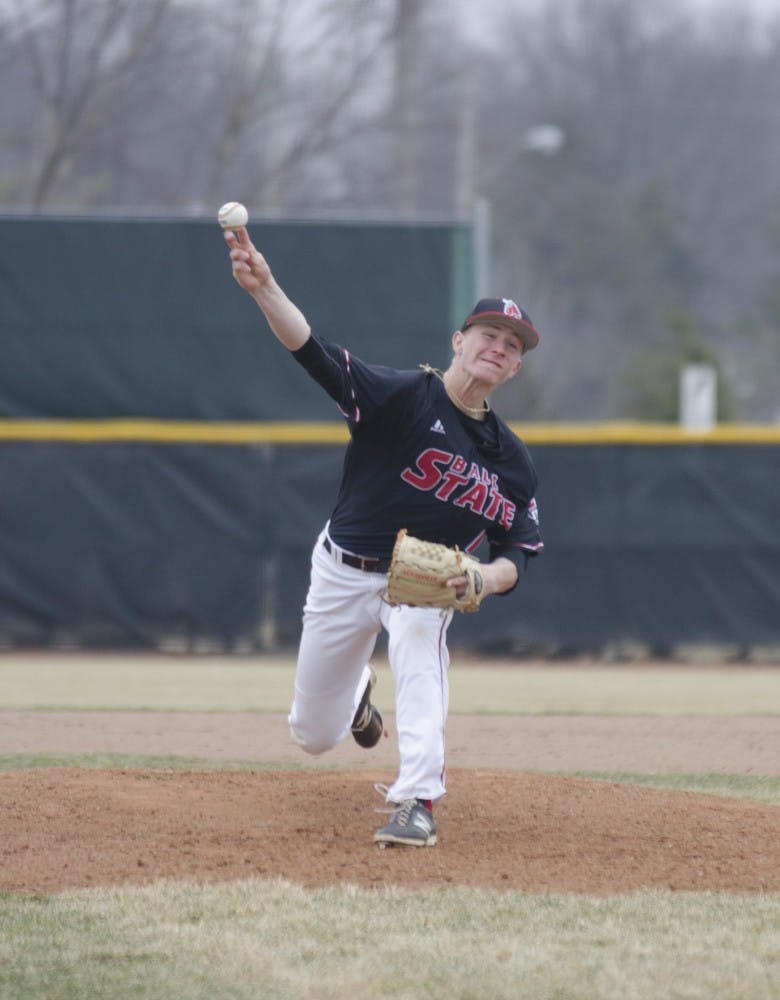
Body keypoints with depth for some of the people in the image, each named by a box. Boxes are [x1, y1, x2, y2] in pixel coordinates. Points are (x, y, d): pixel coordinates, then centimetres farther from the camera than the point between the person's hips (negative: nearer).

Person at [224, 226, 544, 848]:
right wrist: (264, 288, -46)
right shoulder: (404, 396, -14)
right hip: (344, 572, -1)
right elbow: (316, 354, -28)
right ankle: (356, 694, 46)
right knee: (314, 737, 8)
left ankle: (417, 804, -39)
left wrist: (484, 577, -23)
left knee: (420, 650, -35)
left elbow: (520, 551, 2)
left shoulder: (513, 463, -2)